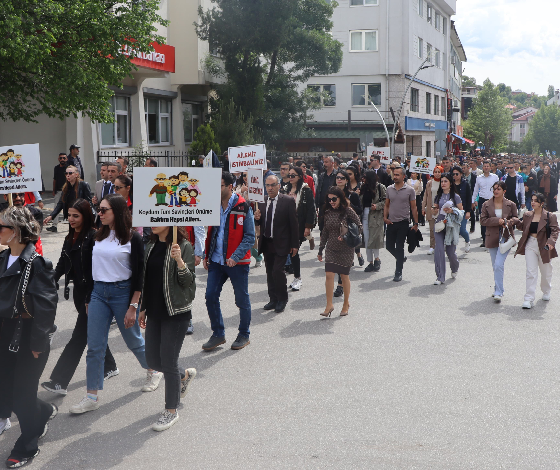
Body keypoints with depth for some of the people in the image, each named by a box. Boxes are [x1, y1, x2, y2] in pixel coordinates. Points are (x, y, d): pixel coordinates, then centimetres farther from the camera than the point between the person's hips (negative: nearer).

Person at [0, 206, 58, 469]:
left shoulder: (37, 263, -18)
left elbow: (45, 306, -18)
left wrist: (37, 343, -17)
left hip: (28, 339, -7)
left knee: (22, 393, 5)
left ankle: (27, 447, 25)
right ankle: (44, 412, 41)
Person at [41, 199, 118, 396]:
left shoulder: (93, 237, -16)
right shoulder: (70, 238, 10)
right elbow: (62, 265, 11)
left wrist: (90, 299, -20)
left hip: (92, 293, -9)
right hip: (79, 291, 9)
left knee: (79, 336, -5)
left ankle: (60, 382, -4)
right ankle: (109, 367, 36)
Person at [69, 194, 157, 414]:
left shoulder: (132, 238, -10)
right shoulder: (98, 236, 6)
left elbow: (138, 274, -10)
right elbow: (92, 266, 13)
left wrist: (133, 306, -14)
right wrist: (88, 299, 13)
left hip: (122, 292, -5)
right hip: (98, 292, 5)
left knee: (133, 340, 12)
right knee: (94, 346, 1)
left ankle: (154, 371, 39)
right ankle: (92, 396, 7)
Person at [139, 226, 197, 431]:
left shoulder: (183, 247, -11)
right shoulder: (151, 246, 9)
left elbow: (188, 282, -15)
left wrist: (179, 261, -31)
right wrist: (143, 308, 18)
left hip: (176, 312, -7)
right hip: (155, 312, 7)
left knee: (168, 361, -2)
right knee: (152, 360, 11)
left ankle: (171, 411, 14)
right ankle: (185, 375, 40)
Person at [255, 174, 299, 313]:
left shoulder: (288, 201, -8)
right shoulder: (262, 201, 7)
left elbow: (294, 224, -8)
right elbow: (260, 223, 13)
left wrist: (295, 244, -9)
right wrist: (257, 218, -12)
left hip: (281, 243, -5)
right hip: (266, 243, 5)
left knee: (277, 271, -12)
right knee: (270, 272, 11)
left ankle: (282, 299, 6)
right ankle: (273, 299, 24)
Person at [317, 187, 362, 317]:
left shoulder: (348, 211, -9)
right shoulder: (328, 213, 4)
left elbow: (359, 226, -6)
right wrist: (320, 250, 14)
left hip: (345, 249, -3)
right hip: (331, 248, 3)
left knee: (344, 275, 6)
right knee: (329, 275, -8)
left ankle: (346, 303, 22)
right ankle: (329, 305, -3)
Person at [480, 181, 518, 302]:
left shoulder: (511, 205, 2)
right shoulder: (486, 205, 4)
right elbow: (483, 221, -3)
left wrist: (508, 222, -12)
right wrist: (498, 221, -15)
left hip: (505, 238, -3)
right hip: (492, 238, 3)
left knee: (499, 265, -15)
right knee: (495, 266, 10)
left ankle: (498, 292, -11)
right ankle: (498, 290, 26)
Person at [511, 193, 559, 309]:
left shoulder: (549, 217, -6)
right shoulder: (527, 215, 5)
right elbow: (523, 227, 15)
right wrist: (517, 222, -2)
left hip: (544, 247, -2)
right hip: (530, 246, 2)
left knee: (546, 272, 15)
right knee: (531, 272, -7)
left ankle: (546, 292, 43)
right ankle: (528, 299, -8)